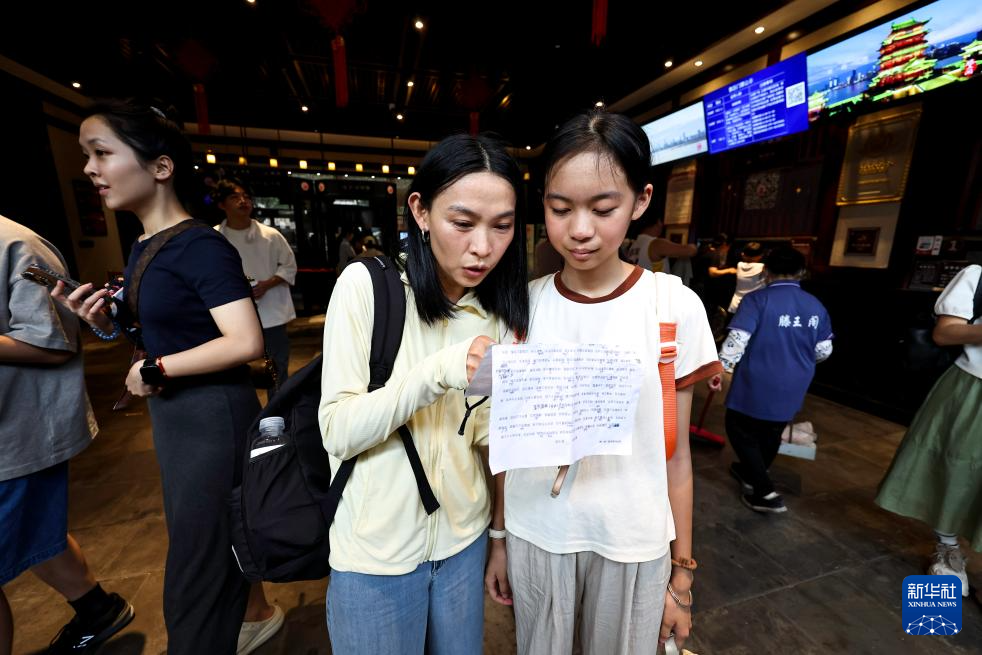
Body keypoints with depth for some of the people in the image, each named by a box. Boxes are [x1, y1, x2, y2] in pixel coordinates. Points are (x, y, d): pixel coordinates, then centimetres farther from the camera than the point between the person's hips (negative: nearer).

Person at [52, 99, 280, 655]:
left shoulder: (202, 246, -19)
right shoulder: (143, 247, 9)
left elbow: (246, 342, -28)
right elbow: (161, 331, 16)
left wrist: (153, 370, -17)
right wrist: (102, 322, -1)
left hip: (212, 416, -10)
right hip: (172, 414, 10)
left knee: (196, 571, 9)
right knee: (213, 540, 27)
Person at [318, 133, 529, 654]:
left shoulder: (499, 313, -3)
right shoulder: (365, 285, -15)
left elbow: (482, 436, 2)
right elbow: (337, 432, -17)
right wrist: (439, 371, -30)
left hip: (465, 542, 4)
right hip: (376, 554, -3)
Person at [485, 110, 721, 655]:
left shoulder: (674, 306, -11)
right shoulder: (523, 306, -8)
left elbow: (676, 454, -4)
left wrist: (681, 572, 3)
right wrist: (498, 537, 7)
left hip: (634, 543, -1)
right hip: (533, 532, 1)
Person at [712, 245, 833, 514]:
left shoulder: (757, 299, -15)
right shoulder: (816, 305, 3)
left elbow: (737, 339, -23)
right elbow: (824, 350, 9)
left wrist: (719, 368, -15)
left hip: (756, 384, -6)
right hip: (792, 388, 6)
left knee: (741, 431, 10)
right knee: (771, 433, 21)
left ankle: (765, 493, 7)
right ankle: (751, 474, 42)